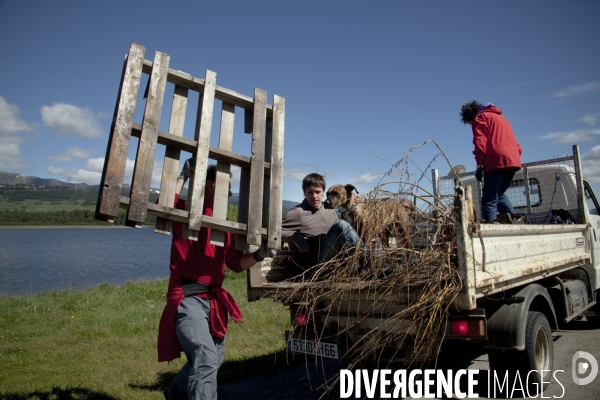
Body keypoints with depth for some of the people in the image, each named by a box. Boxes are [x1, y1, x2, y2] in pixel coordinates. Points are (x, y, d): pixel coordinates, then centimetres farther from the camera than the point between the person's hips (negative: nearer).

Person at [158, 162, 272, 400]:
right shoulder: (185, 211, -5)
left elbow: (236, 263, 9)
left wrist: (258, 256, -8)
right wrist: (184, 176, -19)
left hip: (214, 300, 8)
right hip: (188, 298, -7)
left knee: (214, 359, 22)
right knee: (206, 360, -17)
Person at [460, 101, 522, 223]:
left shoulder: (479, 118, 9)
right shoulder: (501, 118, 33)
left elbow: (480, 141, -6)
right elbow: (511, 141, 26)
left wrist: (479, 164, -10)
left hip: (497, 161, -8)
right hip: (513, 159, 8)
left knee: (489, 200, -8)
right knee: (500, 194, 21)